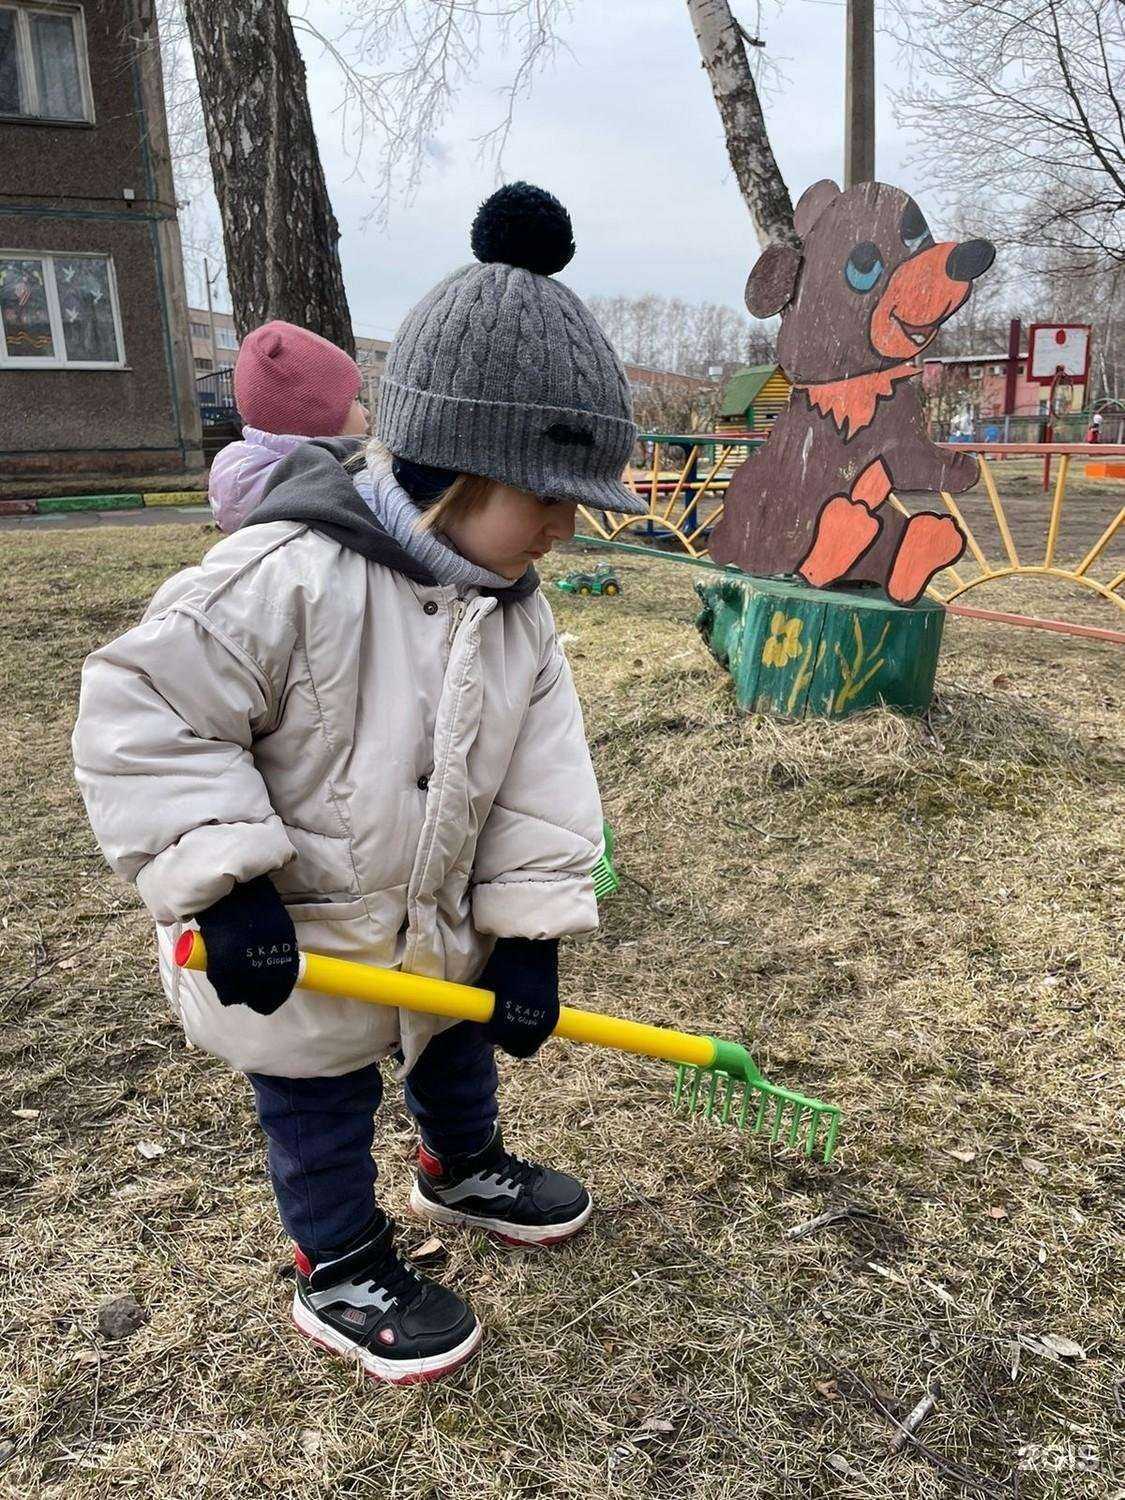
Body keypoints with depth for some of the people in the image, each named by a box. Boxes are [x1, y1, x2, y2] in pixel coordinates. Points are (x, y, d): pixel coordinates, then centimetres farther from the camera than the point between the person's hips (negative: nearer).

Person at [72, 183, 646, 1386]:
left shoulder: (515, 610, -7)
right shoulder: (287, 577, -31)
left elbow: (539, 778, -6)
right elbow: (140, 713, -28)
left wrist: (528, 932, -9)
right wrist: (225, 885, -30)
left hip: (443, 923, 7)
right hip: (287, 950, -7)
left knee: (459, 1046, 28)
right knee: (322, 1110, 14)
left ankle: (462, 1167, 58)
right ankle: (342, 1273, 40)